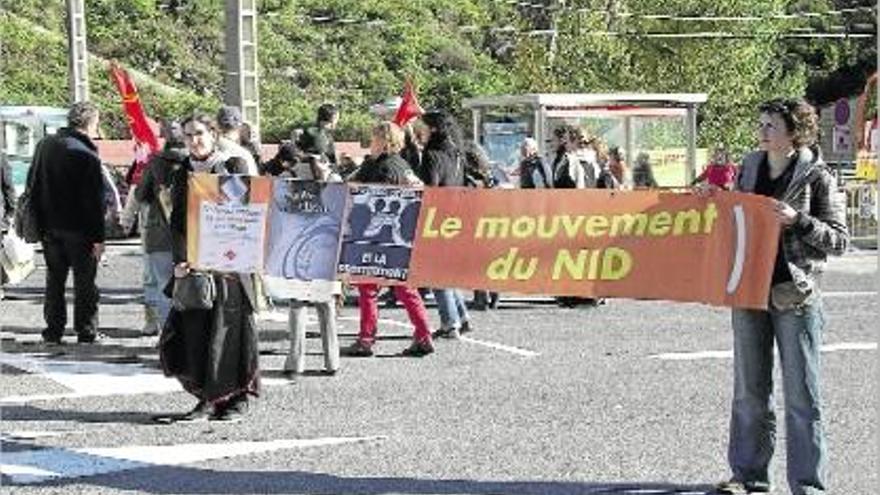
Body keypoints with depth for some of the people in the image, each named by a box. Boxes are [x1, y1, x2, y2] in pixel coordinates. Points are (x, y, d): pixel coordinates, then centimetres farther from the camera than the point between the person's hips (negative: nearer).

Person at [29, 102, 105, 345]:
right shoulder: (86, 154, -17)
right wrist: (98, 237, -12)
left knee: (54, 279, 13)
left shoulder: (44, 145, 5)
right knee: (84, 281, 4)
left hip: (49, 227, 6)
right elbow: (94, 200, -17)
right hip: (79, 229, -6)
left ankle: (53, 331, 14)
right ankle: (87, 332, 7)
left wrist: (40, 224, 16)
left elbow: (33, 186, 11)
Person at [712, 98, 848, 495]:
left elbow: (839, 240, -6)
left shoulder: (816, 176, -5)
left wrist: (798, 220, -19)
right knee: (749, 391, 11)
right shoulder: (750, 167, 9)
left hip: (795, 295, -5)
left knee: (801, 394, -1)